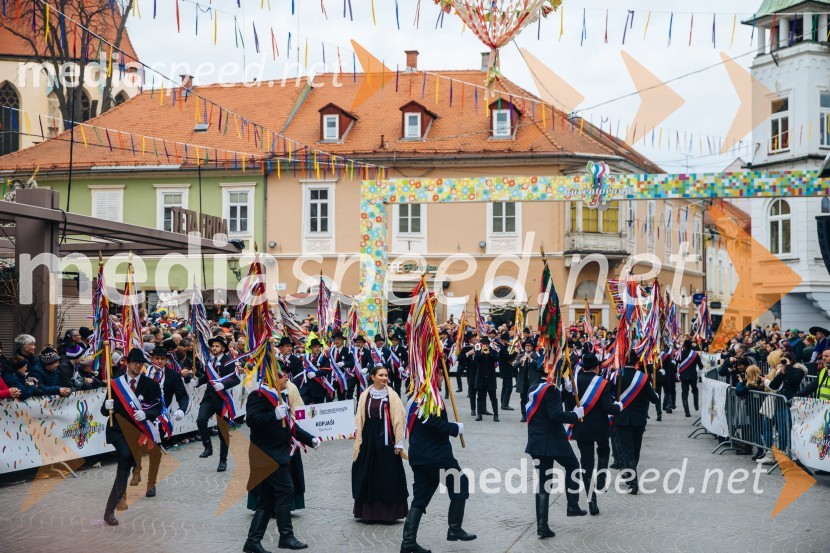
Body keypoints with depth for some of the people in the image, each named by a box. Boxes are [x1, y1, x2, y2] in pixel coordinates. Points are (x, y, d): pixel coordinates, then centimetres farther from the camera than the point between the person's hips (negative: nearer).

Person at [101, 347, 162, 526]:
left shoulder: (151, 384, 2)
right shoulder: (116, 384, 2)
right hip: (118, 429, -2)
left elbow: (158, 408, -3)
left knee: (125, 466, 1)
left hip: (138, 430, 2)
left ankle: (110, 510, 12)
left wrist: (145, 414, -24)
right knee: (125, 455, -28)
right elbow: (105, 411, 3)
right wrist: (107, 407, -21)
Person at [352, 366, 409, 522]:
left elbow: (398, 420, -4)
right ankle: (369, 511, 17)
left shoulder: (392, 395, -2)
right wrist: (358, 442, 5)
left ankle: (389, 512, 9)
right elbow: (359, 420, 9)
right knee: (369, 474, 7)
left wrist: (398, 443, -8)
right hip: (369, 437, 3)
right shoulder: (365, 396, 5)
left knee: (388, 474, 0)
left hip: (386, 437, -3)